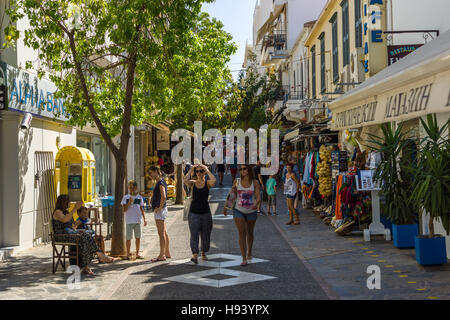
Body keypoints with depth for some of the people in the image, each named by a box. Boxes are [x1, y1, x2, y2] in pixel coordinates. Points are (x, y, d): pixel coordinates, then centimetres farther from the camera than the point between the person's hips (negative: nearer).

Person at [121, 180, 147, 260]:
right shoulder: (125, 197, 1)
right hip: (129, 221, -3)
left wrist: (144, 219, 9)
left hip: (138, 220, 3)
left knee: (138, 237, 6)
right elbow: (124, 210, -5)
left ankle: (137, 254, 14)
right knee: (128, 238, -1)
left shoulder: (139, 197, 9)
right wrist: (129, 202, -18)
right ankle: (128, 254, 7)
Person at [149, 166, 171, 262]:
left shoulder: (161, 183, -14)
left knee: (161, 233, -9)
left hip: (160, 210, -10)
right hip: (159, 210, 10)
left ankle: (162, 255, -8)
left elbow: (163, 197, -26)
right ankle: (167, 253, 20)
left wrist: (160, 207, -20)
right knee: (164, 233, 14)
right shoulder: (159, 182, 16)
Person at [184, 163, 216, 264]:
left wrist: (207, 170, -11)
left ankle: (203, 253, 31)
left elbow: (213, 180, -24)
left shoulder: (207, 183, 0)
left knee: (205, 235, 11)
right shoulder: (193, 183, 2)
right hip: (193, 212, -1)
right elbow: (185, 180, -21)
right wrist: (191, 170, -7)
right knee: (194, 234, -13)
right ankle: (195, 255, -20)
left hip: (205, 212, 1)